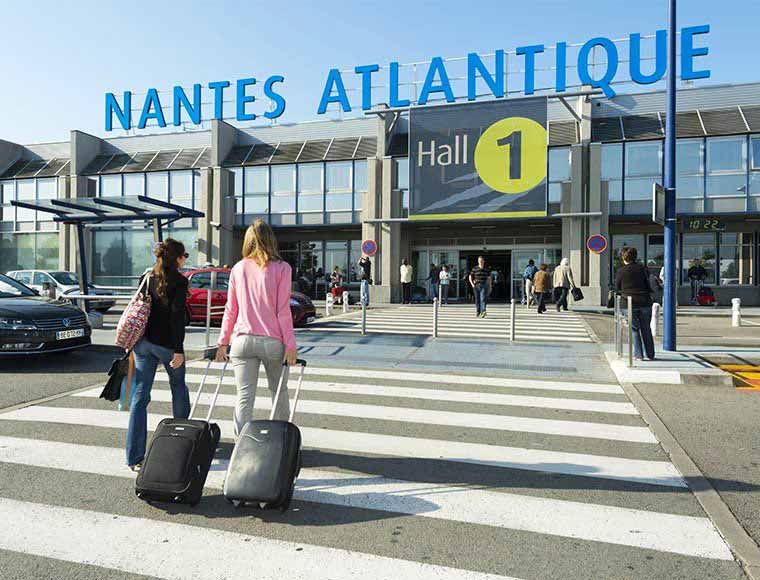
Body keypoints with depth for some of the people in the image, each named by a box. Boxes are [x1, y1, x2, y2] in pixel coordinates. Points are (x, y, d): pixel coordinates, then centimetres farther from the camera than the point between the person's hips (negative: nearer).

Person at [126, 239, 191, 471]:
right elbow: (177, 316, -16)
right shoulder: (179, 281, -9)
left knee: (140, 395, 4)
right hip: (167, 343, -5)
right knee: (178, 386, 20)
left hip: (142, 342, 5)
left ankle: (134, 458, 3)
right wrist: (178, 349, -16)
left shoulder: (146, 277, 9)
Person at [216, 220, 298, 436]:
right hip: (272, 341, -1)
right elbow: (283, 310, -7)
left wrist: (223, 342, 15)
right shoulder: (282, 268, -3)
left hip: (242, 340, 2)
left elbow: (230, 310, 8)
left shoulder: (238, 268, 6)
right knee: (279, 392, 17)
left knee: (244, 397, 3)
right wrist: (290, 345, -4)